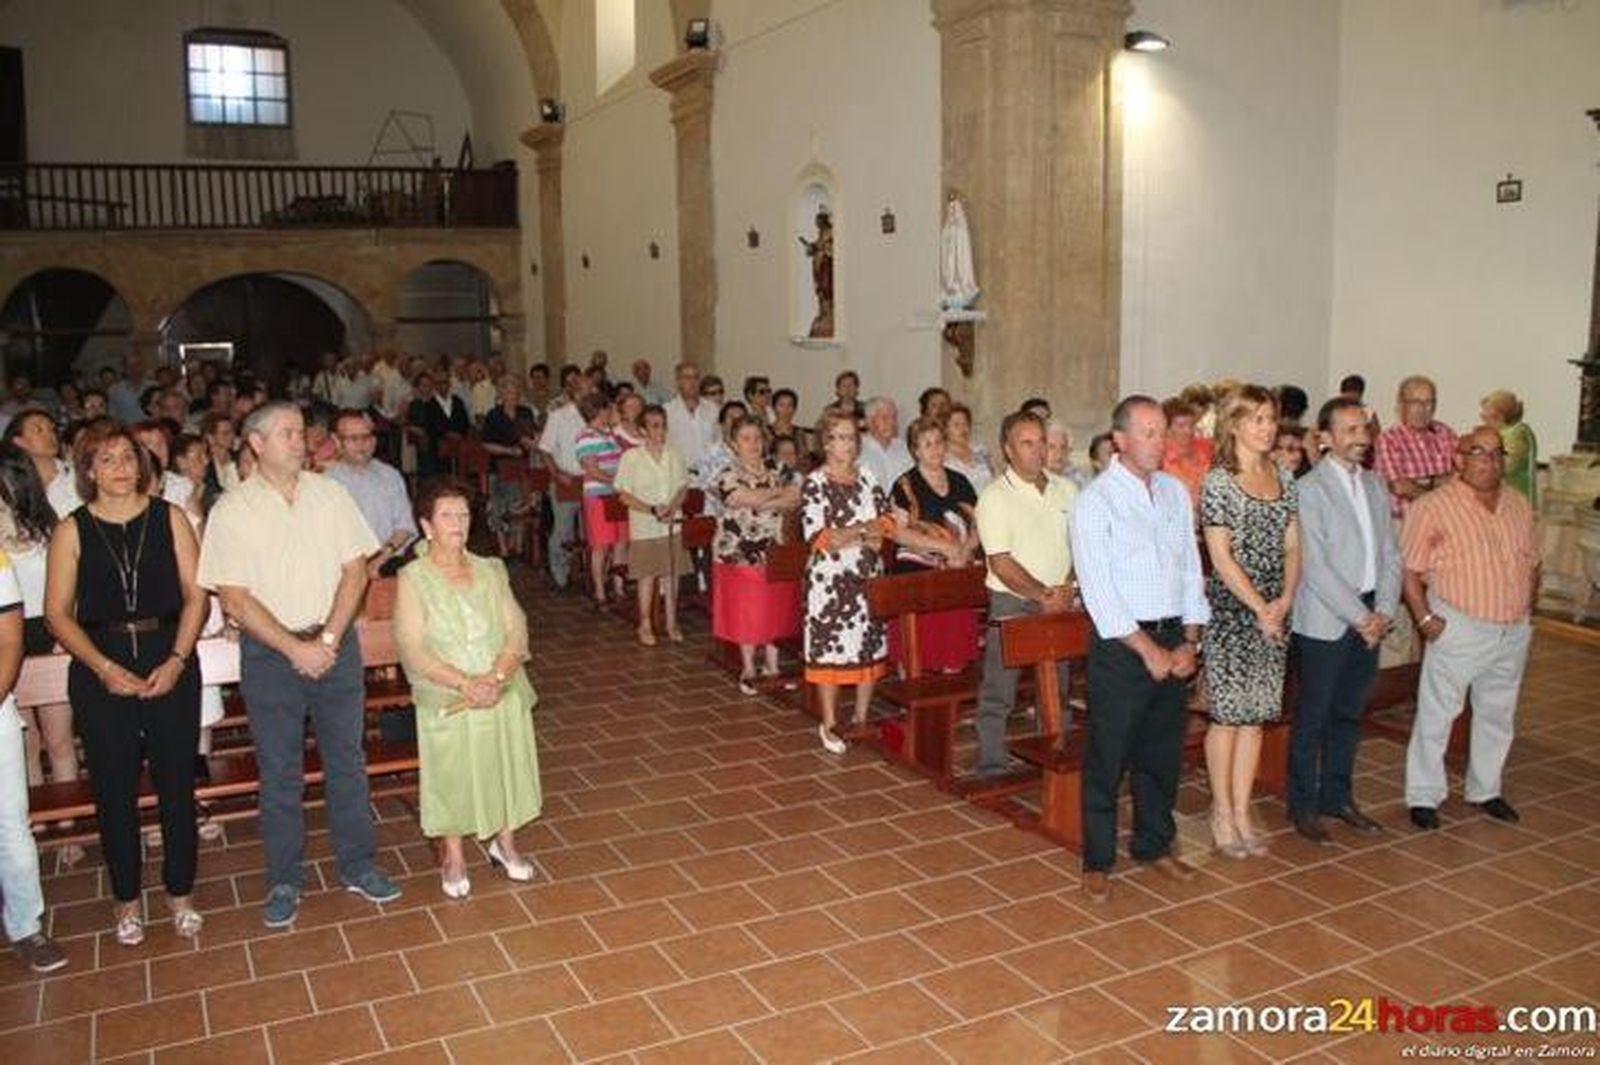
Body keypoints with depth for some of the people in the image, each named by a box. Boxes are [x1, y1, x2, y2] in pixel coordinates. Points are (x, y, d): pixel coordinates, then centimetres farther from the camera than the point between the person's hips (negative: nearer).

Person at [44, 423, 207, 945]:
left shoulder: (169, 517, 2)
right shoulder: (73, 530, 1)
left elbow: (195, 595, 1)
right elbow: (58, 614, -1)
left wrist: (176, 660, -10)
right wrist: (104, 668, -12)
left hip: (170, 663, 0)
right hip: (100, 671, 0)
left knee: (177, 783, 5)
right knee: (114, 788, 8)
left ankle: (180, 892, 23)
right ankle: (127, 898, 26)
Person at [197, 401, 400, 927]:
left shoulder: (330, 493, 1)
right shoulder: (232, 510, -6)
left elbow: (355, 571, 0)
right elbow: (234, 597, -9)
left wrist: (327, 639, -10)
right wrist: (295, 648, -15)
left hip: (336, 643, 2)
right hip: (269, 653, -2)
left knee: (347, 759, 11)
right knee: (279, 771, 9)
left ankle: (357, 863, 26)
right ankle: (284, 880, 23)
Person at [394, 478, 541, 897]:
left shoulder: (490, 571, 3)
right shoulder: (412, 579, -8)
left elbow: (516, 631, -2)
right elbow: (413, 651, -15)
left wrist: (495, 678, -20)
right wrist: (466, 683, -24)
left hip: (503, 696, 3)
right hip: (445, 702, -3)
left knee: (504, 766, 12)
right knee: (452, 775, 7)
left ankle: (505, 843, 33)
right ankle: (453, 858, 27)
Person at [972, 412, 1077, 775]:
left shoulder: (1065, 490, 7)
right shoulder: (995, 497, -9)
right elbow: (1001, 563, -14)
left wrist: (1068, 589, -7)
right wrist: (1042, 595, -19)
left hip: (1059, 604, 5)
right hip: (1012, 603, -5)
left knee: (1057, 687, 14)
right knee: (999, 692, 0)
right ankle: (992, 766, 9)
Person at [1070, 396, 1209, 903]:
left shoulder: (1176, 492, 9)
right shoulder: (1096, 500, -10)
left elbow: (1191, 568, 11)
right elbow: (1098, 589, -14)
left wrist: (1189, 641, 1)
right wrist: (1147, 649, -14)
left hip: (1173, 639, 6)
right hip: (1121, 643, -6)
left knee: (1163, 751, 16)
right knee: (1108, 757, 2)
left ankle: (1154, 845, 33)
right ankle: (1098, 861, 15)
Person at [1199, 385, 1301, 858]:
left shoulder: (1284, 479, 10)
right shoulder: (1218, 482, -9)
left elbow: (1292, 547, 10)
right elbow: (1221, 557, -12)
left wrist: (1286, 599, -5)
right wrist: (1259, 607, -13)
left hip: (1274, 611, 6)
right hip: (1230, 607, -6)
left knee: (1256, 713, 10)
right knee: (1228, 713, 1)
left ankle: (1242, 812, 20)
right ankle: (1222, 813, 15)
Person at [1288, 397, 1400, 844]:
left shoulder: (1374, 485, 11)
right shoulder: (1309, 489, -12)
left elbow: (1389, 553, 10)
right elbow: (1315, 567, -16)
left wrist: (1382, 612, -3)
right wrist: (1360, 617, -15)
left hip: (1370, 620, 7)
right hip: (1325, 622, -7)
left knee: (1348, 714, 16)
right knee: (1312, 718, 4)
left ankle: (1337, 797, 30)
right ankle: (1303, 807, 15)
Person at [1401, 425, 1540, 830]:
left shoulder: (1519, 505, 9)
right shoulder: (1434, 507, -11)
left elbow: (1532, 562, 18)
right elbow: (1409, 569, -11)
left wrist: (1526, 608, 8)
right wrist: (1425, 618, -15)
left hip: (1513, 632, 6)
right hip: (1459, 628, -6)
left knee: (1498, 714, 17)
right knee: (1436, 713, 1)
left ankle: (1485, 789, 34)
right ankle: (1424, 796, 13)